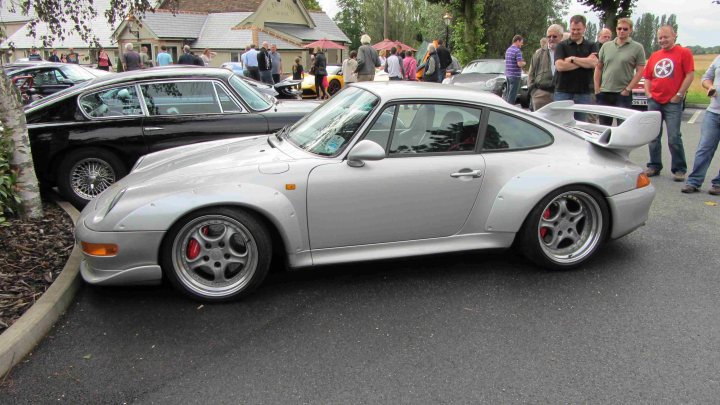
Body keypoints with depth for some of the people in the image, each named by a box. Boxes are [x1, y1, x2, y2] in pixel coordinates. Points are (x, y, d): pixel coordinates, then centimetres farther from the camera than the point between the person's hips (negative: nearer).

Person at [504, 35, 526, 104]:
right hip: (515, 75, -9)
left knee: (508, 93, 15)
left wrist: (521, 62, 19)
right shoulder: (517, 51, -15)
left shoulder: (508, 50, 13)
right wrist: (524, 63, 0)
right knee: (513, 94, -5)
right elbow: (519, 64, -22)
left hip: (508, 74, 9)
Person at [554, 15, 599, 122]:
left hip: (584, 93, 2)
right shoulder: (562, 46, 4)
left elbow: (593, 63, -8)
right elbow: (559, 66, -12)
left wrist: (573, 59, -8)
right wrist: (584, 62, -7)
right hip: (563, 92, -2)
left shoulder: (591, 46, 10)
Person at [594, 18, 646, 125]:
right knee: (603, 126, 11)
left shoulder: (637, 48, 0)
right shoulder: (606, 46, 10)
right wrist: (597, 88, 4)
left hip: (623, 94, -3)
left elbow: (639, 71, -3)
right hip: (604, 93, 3)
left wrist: (628, 89, -11)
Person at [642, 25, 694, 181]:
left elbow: (690, 75, -6)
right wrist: (648, 94, 5)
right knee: (653, 137, 9)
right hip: (654, 102, 5)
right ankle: (654, 166, 19)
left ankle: (679, 170, 4)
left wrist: (679, 95, -10)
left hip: (673, 103, -5)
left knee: (674, 138, -6)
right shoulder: (654, 56, 14)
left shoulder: (683, 53, -1)